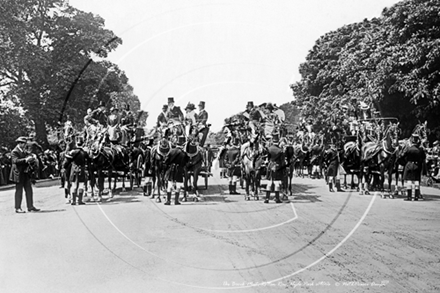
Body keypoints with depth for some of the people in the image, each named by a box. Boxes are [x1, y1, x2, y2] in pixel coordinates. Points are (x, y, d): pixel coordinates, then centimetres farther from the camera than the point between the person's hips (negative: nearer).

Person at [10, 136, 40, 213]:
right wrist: (25, 159, -34)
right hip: (19, 174, -8)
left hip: (26, 173, 8)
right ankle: (18, 208, 5)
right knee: (19, 191, -2)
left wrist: (32, 158, -9)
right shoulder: (14, 152, -9)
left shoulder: (24, 151, 17)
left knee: (29, 190, 6)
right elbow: (15, 161, -23)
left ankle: (30, 207, 11)